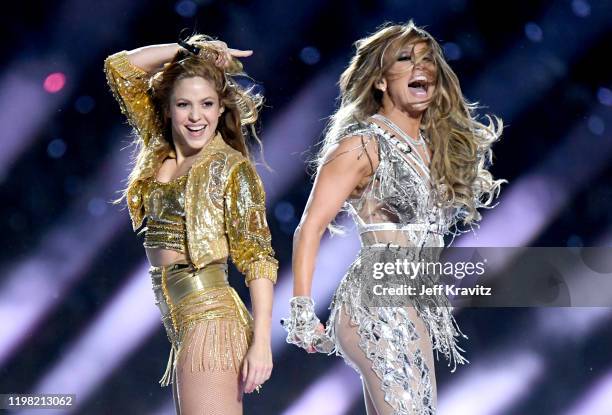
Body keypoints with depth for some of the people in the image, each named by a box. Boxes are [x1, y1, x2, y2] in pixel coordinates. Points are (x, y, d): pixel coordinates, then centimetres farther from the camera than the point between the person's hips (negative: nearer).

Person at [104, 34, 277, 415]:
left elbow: (257, 258, -9)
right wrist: (191, 49, 7)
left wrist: (261, 341, -16)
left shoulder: (231, 167, -6)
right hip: (181, 323, 7)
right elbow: (119, 67, 14)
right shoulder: (159, 154, 11)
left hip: (210, 320, -7)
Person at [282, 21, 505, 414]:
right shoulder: (363, 143, -6)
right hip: (378, 306, -8)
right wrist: (302, 311, -16)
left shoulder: (437, 146, 15)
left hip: (419, 310, 8)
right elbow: (311, 226, -11)